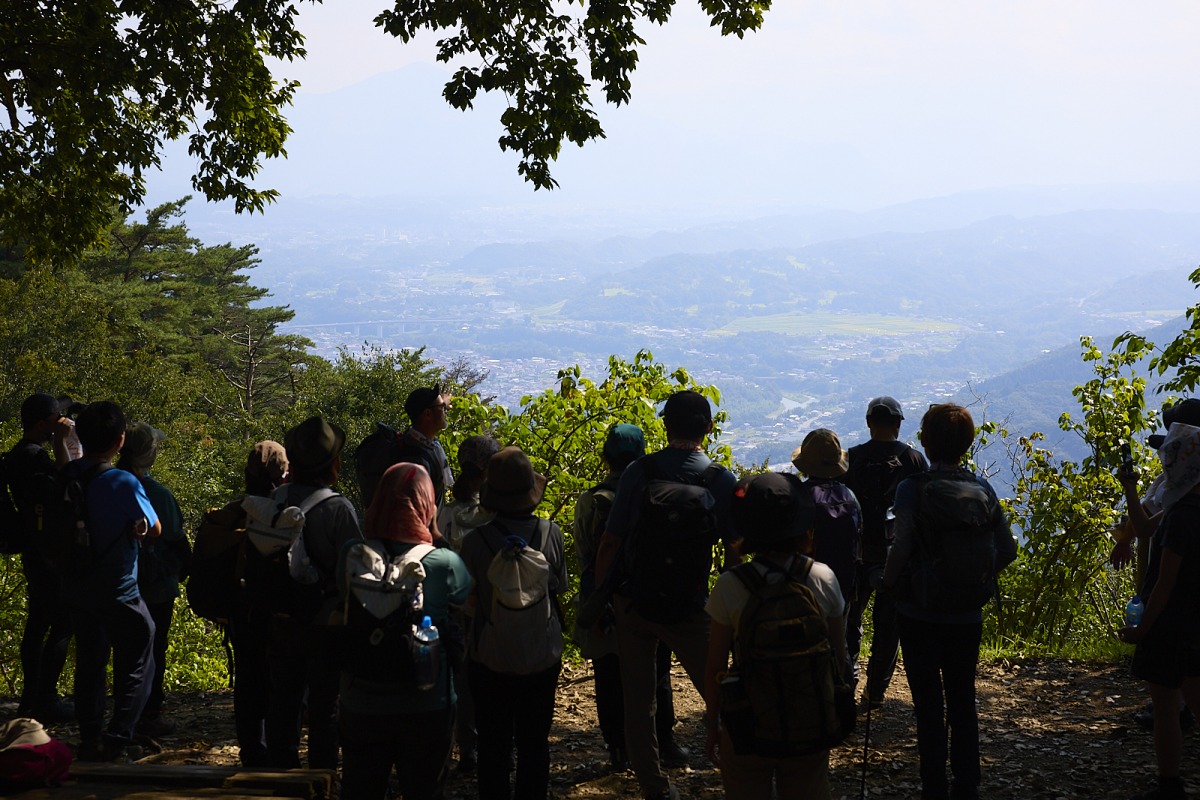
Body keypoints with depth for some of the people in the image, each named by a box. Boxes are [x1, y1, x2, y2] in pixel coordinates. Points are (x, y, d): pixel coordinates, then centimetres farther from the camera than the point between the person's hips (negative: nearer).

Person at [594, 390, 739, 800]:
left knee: (638, 700, 12)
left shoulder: (638, 472, -5)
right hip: (689, 609, -1)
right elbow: (733, 551, -7)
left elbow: (610, 541, -5)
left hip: (633, 602, 1)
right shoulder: (722, 480, -7)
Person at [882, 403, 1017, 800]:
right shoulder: (982, 489, -1)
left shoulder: (913, 488, -13)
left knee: (929, 707, 6)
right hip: (968, 617, 3)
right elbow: (1007, 548, 1)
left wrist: (888, 587, -6)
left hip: (920, 615, -3)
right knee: (963, 702, 15)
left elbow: (902, 547, -22)